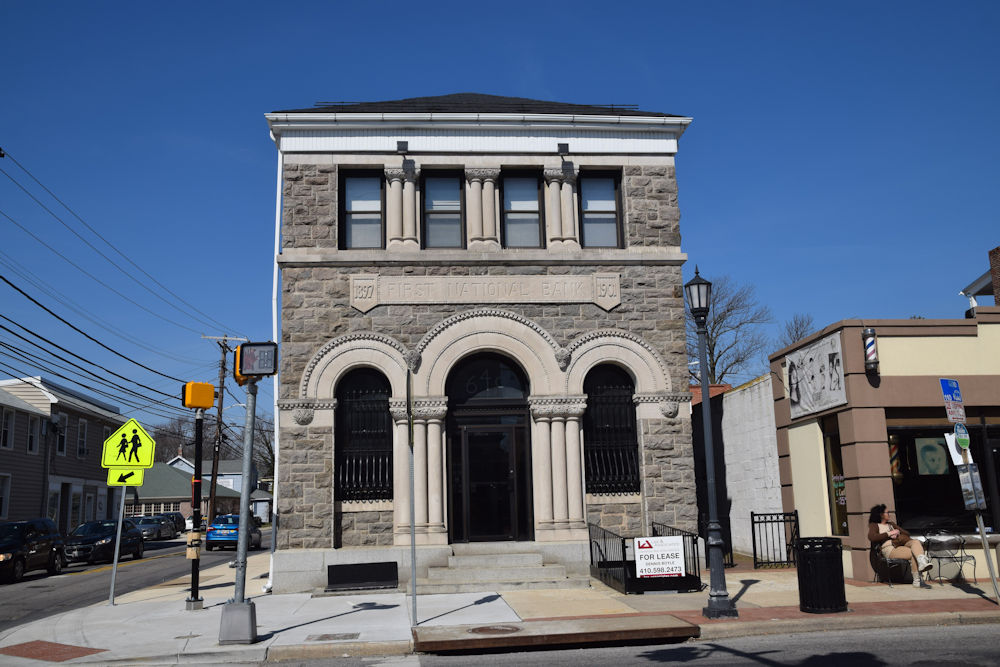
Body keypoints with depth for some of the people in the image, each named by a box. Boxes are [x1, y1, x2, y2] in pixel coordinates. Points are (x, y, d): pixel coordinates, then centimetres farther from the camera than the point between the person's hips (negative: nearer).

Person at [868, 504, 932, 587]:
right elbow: (871, 537, -9)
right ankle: (916, 580, -39)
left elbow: (907, 534, 29)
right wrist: (889, 534, -5)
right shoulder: (874, 525, 14)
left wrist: (898, 533, 7)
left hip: (901, 545, 6)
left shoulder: (891, 524, 36)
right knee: (913, 553, -30)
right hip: (889, 549, -6)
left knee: (916, 541, -27)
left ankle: (922, 562, -55)